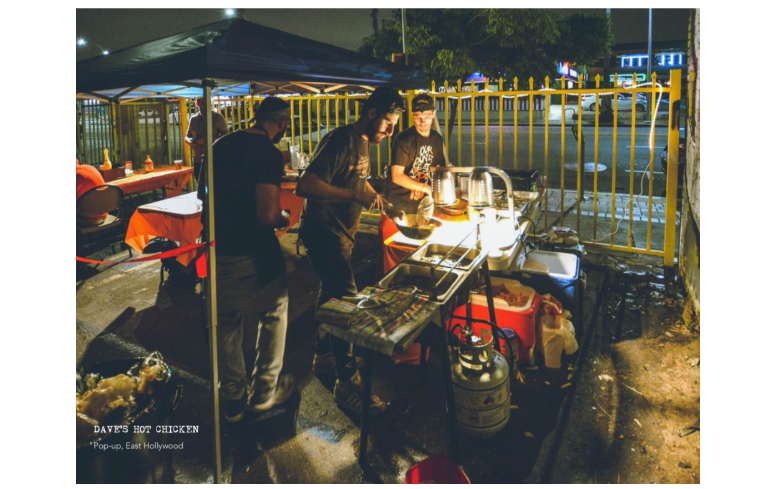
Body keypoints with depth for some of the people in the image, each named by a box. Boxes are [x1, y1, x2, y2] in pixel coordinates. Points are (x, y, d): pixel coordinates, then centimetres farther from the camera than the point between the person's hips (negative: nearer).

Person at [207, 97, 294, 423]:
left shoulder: (221, 144, 9)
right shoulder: (269, 154, -14)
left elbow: (203, 194, 20)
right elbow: (267, 216, -23)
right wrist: (284, 217, -1)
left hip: (216, 250, 7)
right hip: (251, 254, -6)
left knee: (226, 323, 20)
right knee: (273, 315, 17)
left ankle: (234, 399, 32)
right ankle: (264, 392, 26)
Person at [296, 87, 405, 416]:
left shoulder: (362, 142, 11)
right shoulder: (341, 141, -20)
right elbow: (305, 186, -30)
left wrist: (379, 199, 12)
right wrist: (354, 195, -30)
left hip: (340, 233, 10)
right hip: (324, 233, -10)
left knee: (331, 291, 20)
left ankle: (323, 355, 39)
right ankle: (346, 383, -2)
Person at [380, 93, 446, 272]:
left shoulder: (437, 140, 9)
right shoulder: (404, 140, -12)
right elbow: (397, 176, -17)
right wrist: (425, 187, -15)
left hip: (420, 205, 6)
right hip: (398, 207, -6)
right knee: (395, 255, -3)